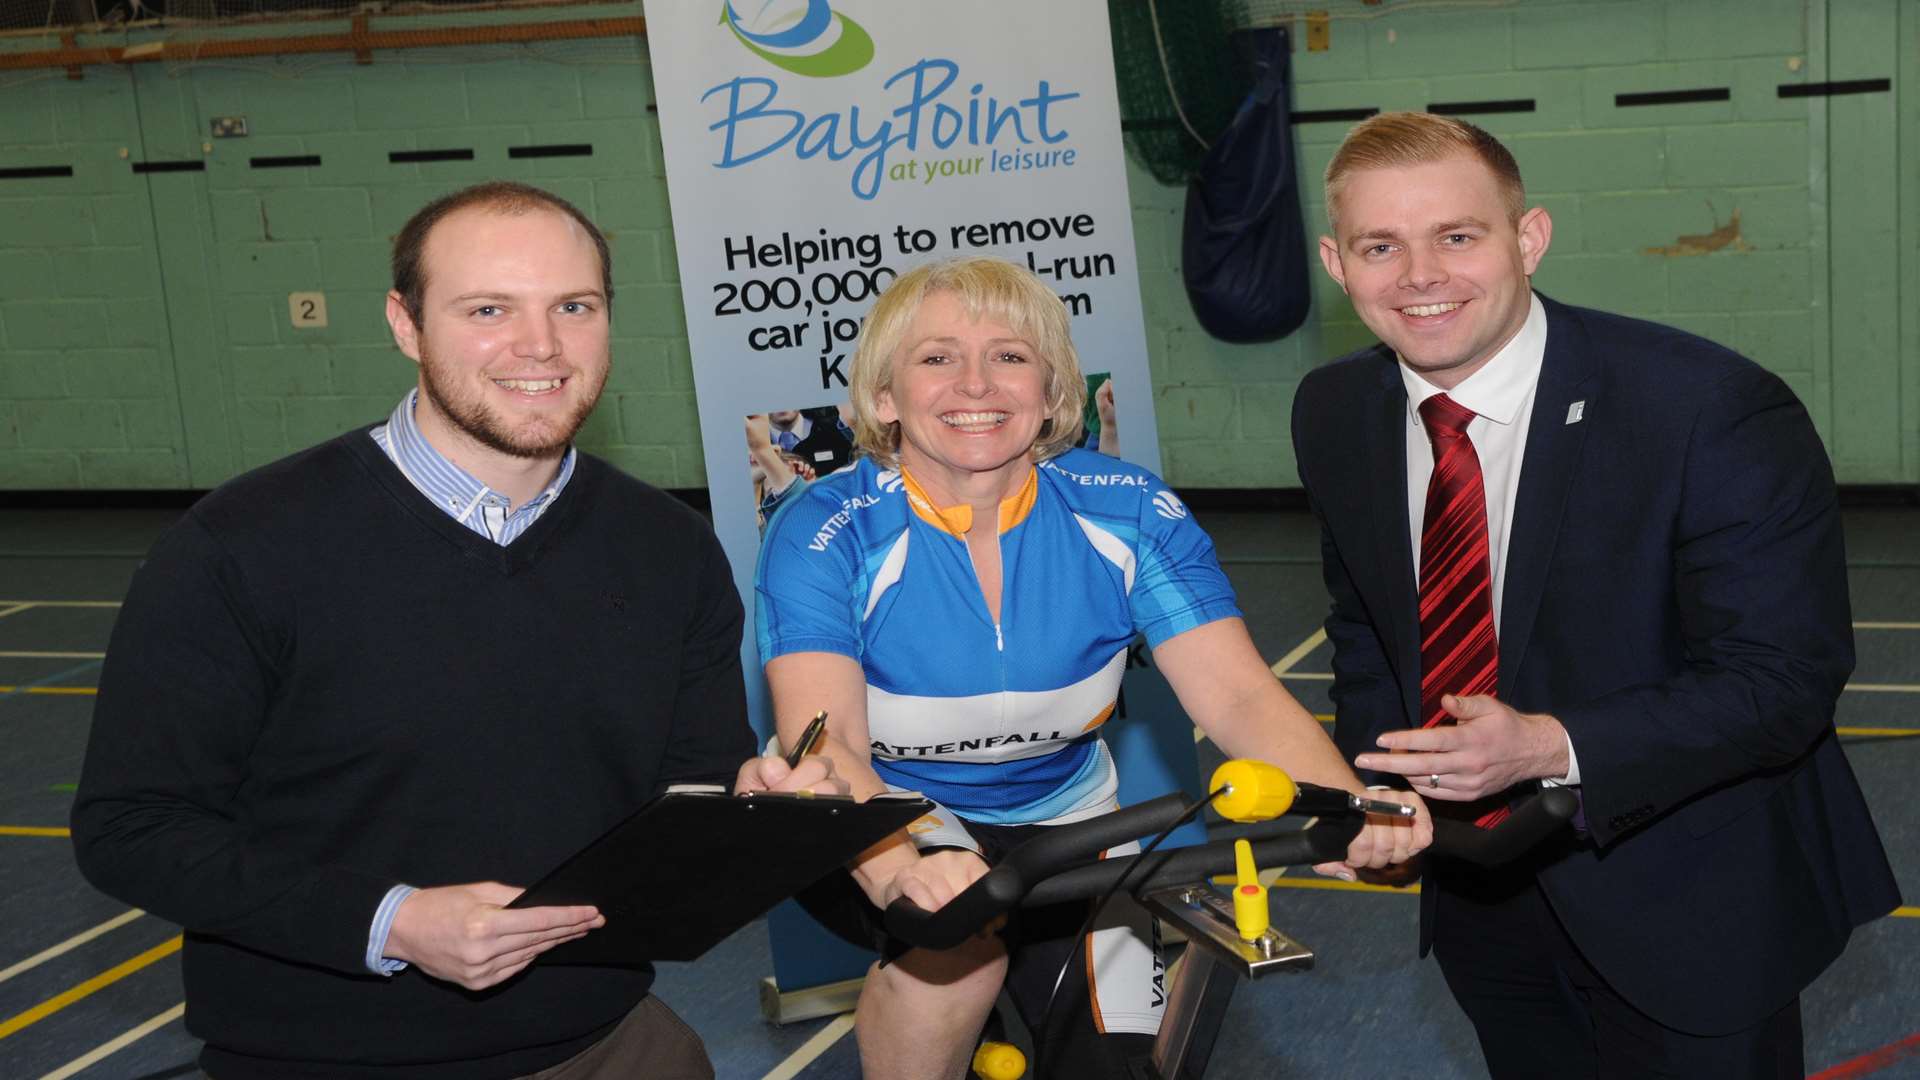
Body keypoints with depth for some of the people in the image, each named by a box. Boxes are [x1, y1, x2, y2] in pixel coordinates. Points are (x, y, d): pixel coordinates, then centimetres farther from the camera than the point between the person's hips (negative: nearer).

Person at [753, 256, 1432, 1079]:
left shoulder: (1127, 513, -11)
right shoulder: (825, 535, -19)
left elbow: (1239, 696, -21)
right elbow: (824, 742, -32)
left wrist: (1346, 814, -42)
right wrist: (903, 866, -54)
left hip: (1063, 828, 4)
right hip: (885, 831, -3)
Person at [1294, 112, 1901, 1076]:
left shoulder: (1713, 411, -23)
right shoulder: (1334, 416, -5)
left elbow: (1784, 677, -22)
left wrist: (1554, 748, -32)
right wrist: (1375, 784, -2)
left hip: (1687, 907, -5)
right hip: (1479, 895, 5)